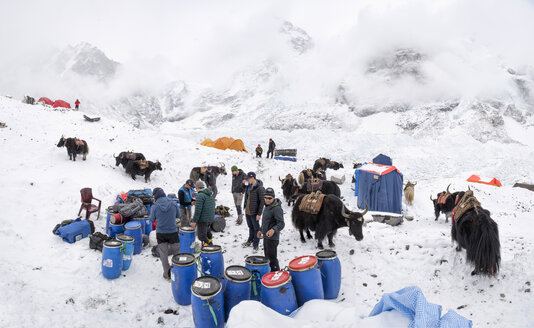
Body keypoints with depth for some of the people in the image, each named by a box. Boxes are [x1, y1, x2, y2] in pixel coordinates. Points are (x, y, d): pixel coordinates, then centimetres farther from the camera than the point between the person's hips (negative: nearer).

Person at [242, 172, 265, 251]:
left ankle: (255, 244, 18)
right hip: (247, 212, 7)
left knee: (256, 228, 7)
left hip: (254, 213, -7)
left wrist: (259, 214, -18)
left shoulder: (260, 188, -18)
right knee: (250, 227, 21)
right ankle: (250, 240, 37)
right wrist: (245, 207, 17)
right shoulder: (249, 186, 7)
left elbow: (262, 201, -17)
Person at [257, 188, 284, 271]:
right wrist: (261, 230, 25)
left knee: (272, 258, -3)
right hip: (266, 236, 10)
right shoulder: (267, 206, 10)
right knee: (267, 256, 20)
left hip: (272, 238, -10)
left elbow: (281, 224, -26)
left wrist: (273, 230, -42)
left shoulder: (277, 209, -21)